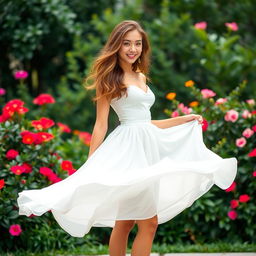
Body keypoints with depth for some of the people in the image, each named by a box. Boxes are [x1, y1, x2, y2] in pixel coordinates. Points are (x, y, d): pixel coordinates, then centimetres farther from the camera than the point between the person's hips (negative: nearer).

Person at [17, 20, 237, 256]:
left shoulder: (141, 77, 18)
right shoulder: (110, 78, -4)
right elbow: (101, 124, -6)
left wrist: (185, 119, 23)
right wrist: (90, 167, -9)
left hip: (146, 149, 7)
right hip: (127, 150, -7)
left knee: (126, 222, 9)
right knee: (149, 223, -10)